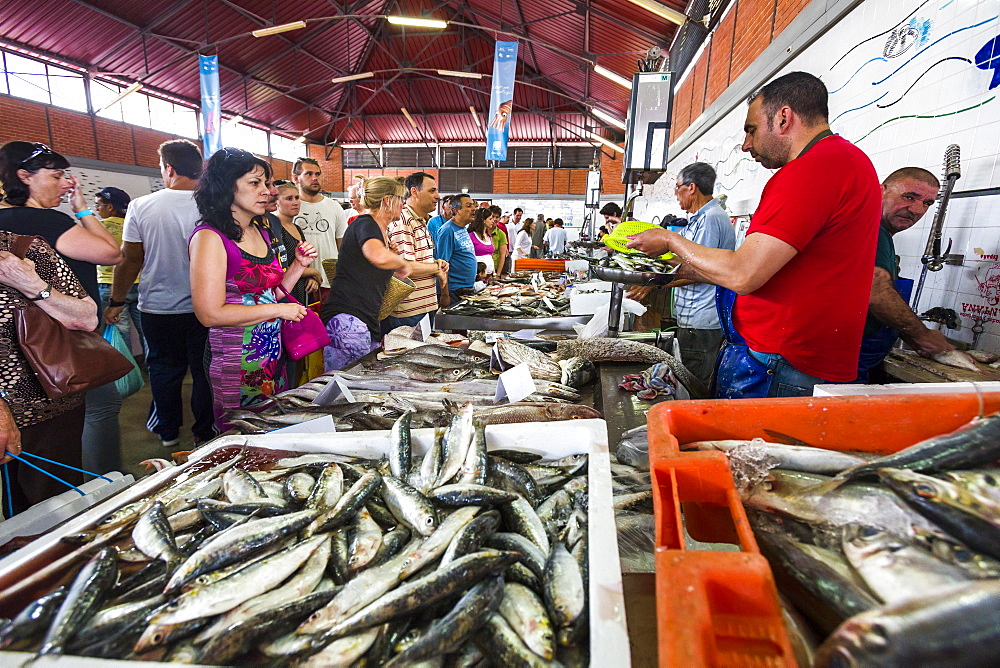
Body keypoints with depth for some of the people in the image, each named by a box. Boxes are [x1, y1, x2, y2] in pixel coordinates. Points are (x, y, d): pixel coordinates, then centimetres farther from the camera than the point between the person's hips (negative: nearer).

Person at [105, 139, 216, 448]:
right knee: (203, 370, 10)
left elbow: (130, 261, -3)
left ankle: (168, 430, 30)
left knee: (164, 369, 16)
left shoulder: (140, 207, -6)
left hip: (157, 308, 1)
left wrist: (116, 302, 9)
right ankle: (205, 432, 21)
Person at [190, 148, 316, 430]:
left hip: (272, 353, 7)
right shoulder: (210, 237, -13)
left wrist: (299, 265, 3)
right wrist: (279, 309, -15)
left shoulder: (261, 233, 11)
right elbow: (210, 313, -20)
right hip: (235, 360, -7)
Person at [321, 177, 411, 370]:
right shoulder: (365, 224, -8)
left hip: (369, 322, 10)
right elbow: (379, 256, -32)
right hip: (346, 319, -10)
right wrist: (403, 263, -13)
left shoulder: (382, 231, 21)